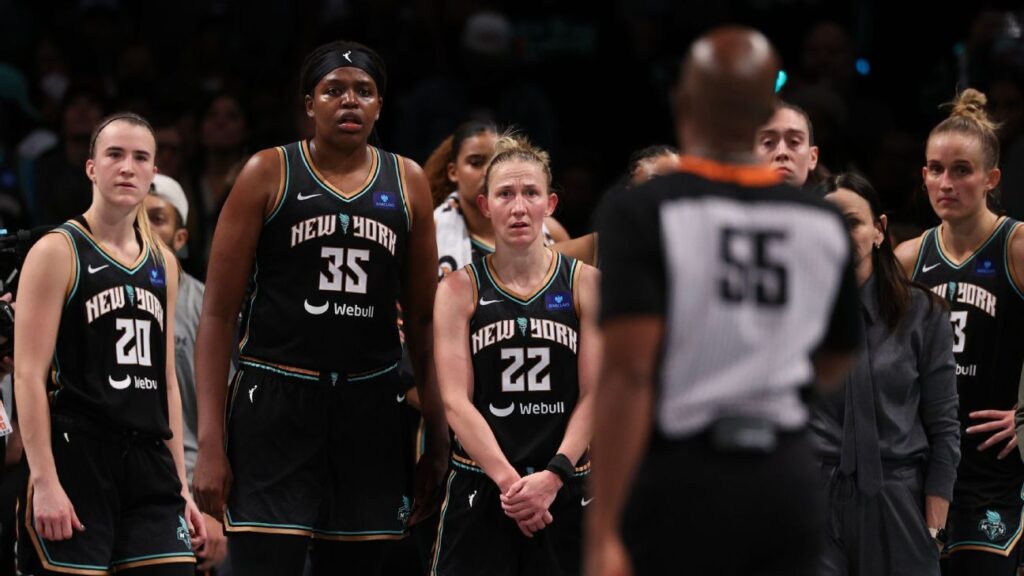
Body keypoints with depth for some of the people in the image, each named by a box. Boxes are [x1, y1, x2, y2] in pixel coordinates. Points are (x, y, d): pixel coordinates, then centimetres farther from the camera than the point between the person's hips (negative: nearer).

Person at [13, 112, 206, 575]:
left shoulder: (163, 264, 16)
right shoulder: (58, 252, -2)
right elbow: (29, 373, -8)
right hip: (75, 457, -5)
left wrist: (181, 486, 16)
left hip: (150, 464, 6)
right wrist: (44, 480, -17)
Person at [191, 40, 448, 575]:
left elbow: (422, 320, 14)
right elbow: (218, 314, -2)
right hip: (275, 405, -3)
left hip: (372, 410, 4)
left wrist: (438, 438, 7)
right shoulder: (268, 174, 0)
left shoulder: (407, 183, 10)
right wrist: (210, 442, -10)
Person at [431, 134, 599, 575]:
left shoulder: (585, 283, 4)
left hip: (564, 487, 1)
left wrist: (553, 475, -15)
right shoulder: (460, 289, 3)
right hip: (480, 486, -1)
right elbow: (456, 401, -5)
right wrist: (509, 480, -18)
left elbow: (595, 395, -2)